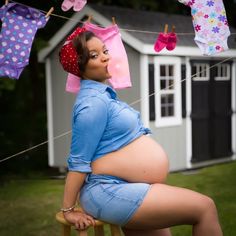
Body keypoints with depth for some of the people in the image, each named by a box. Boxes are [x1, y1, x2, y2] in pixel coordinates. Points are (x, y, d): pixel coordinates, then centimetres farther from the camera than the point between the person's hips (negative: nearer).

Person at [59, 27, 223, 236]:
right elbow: (79, 161, -17)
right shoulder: (93, 102, -16)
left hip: (128, 189, 10)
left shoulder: (104, 94, 15)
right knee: (205, 207, -12)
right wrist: (69, 210, -14)